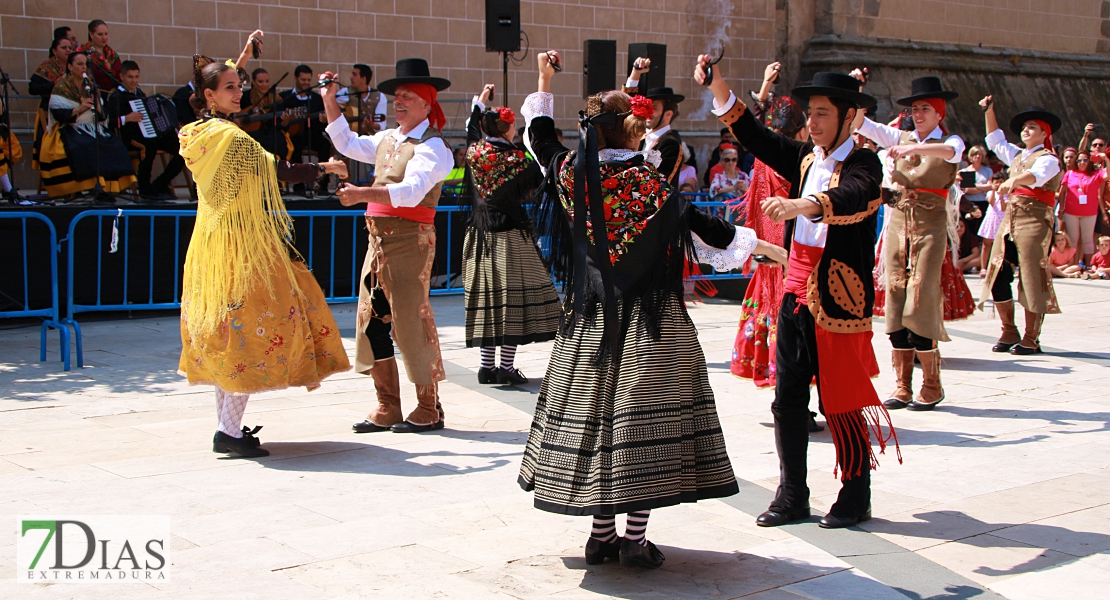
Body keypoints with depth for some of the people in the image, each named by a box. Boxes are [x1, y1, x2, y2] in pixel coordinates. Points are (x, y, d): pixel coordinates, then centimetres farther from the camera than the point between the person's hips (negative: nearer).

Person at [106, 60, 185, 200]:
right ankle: (145, 188, -25)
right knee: (149, 144, -41)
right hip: (130, 137, -8)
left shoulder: (139, 93, 23)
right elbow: (110, 121, -15)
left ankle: (159, 185, 0)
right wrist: (126, 118, -29)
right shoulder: (117, 97, -2)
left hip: (150, 134, 8)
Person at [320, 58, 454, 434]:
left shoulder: (431, 147, -9)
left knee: (411, 321, -6)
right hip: (379, 238, 8)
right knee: (372, 319, 7)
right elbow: (348, 145, 30)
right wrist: (330, 102, 21)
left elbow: (411, 190, -25)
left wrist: (362, 195, -36)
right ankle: (387, 409, 15)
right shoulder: (387, 139, 15)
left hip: (410, 240, -8)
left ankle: (429, 409, 5)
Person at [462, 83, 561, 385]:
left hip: (479, 233, 6)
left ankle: (487, 366, 13)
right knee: (511, 295, -2)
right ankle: (506, 368, -3)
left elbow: (471, 129, 25)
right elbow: (539, 177, 0)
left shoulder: (475, 152, 3)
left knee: (486, 295, 9)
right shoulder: (514, 157, -12)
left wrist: (480, 99, 39)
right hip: (508, 232, -6)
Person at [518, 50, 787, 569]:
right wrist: (765, 247, -1)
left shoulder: (571, 173, 0)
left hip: (591, 319, 5)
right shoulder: (646, 180, -12)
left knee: (596, 413, 10)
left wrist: (544, 83, 29)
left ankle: (602, 534, 15)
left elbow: (540, 138, 18)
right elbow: (697, 225, -10)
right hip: (650, 321, -5)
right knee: (642, 418, 0)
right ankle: (635, 538, 1)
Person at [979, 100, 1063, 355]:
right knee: (998, 276, 1)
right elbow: (996, 141, 37)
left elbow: (1036, 176, -26)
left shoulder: (1048, 158, -4)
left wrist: (1014, 180, -45)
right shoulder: (1017, 156, 21)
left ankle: (1030, 339, 0)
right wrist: (989, 113, 28)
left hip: (1034, 220, -7)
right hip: (1010, 217, 7)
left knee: (1031, 279, -6)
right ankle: (1009, 332, 12)